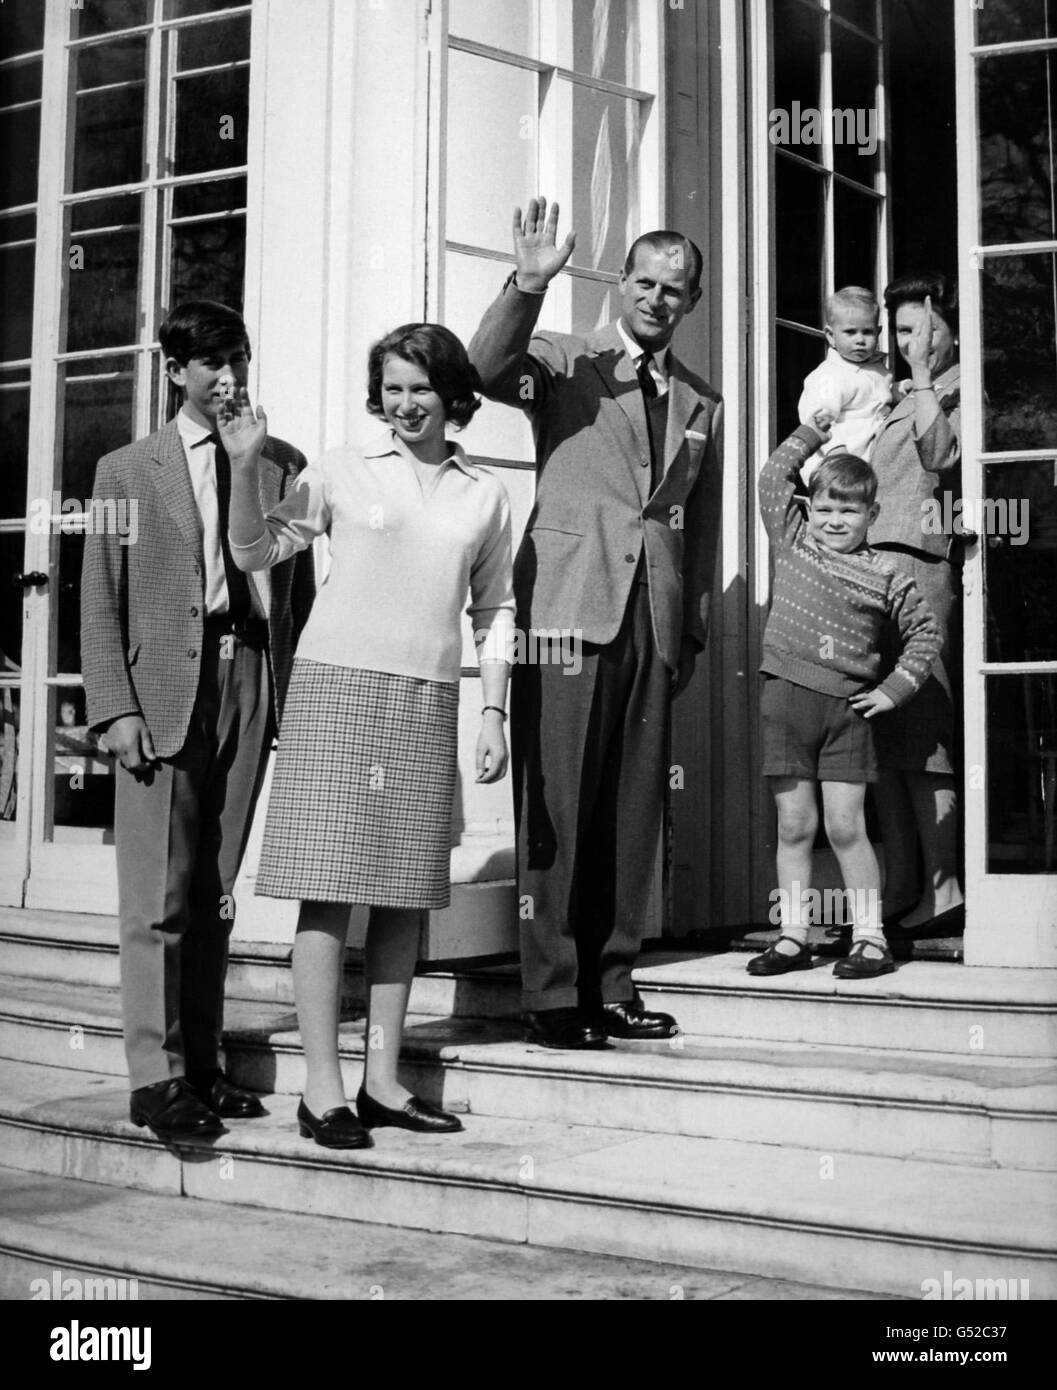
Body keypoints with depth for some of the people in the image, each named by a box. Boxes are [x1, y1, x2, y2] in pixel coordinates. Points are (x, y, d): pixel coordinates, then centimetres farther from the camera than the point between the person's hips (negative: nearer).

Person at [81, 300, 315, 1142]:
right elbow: (100, 603, 3)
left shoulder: (283, 466, 11)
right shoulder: (126, 471, 7)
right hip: (163, 693, -2)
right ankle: (156, 1076, 2)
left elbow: (300, 590, 10)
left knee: (216, 892, 8)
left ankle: (202, 1065, 17)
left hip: (253, 689, 2)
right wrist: (115, 708, -7)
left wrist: (299, 696, 1)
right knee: (160, 895, -4)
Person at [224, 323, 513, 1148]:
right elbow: (256, 553, 3)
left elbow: (495, 612, 15)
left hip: (430, 702, 3)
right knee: (330, 885, -5)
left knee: (406, 892, 5)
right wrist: (246, 467, -10)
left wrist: (494, 714, 9)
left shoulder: (485, 495, 12)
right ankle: (322, 1087, 0)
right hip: (338, 684, -3)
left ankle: (383, 1079, 14)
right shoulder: (343, 471, 5)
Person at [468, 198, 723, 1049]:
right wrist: (529, 286, -27)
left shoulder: (702, 404, 20)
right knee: (557, 808, -5)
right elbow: (488, 369, -14)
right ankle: (553, 995, 2)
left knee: (635, 811, 6)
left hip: (655, 621, 5)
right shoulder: (565, 361, 7)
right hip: (570, 606, -4)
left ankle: (611, 986, 16)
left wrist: (693, 629, 15)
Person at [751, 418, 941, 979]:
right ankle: (793, 938, 13)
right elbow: (773, 477, 8)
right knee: (794, 825, 5)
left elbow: (925, 632, 13)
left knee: (845, 826, -3)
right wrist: (813, 434, 15)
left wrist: (895, 689, 5)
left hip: (847, 705, -1)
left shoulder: (885, 575, 5)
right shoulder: (793, 543, 9)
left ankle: (870, 939, 6)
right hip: (786, 698, 2)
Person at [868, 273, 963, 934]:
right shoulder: (904, 398, 25)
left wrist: (921, 374, -11)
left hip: (918, 569, -8)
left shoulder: (959, 393, 3)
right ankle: (901, 892, 11)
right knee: (884, 742, 6)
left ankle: (944, 895, -6)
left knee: (921, 740, -10)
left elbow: (944, 457, -17)